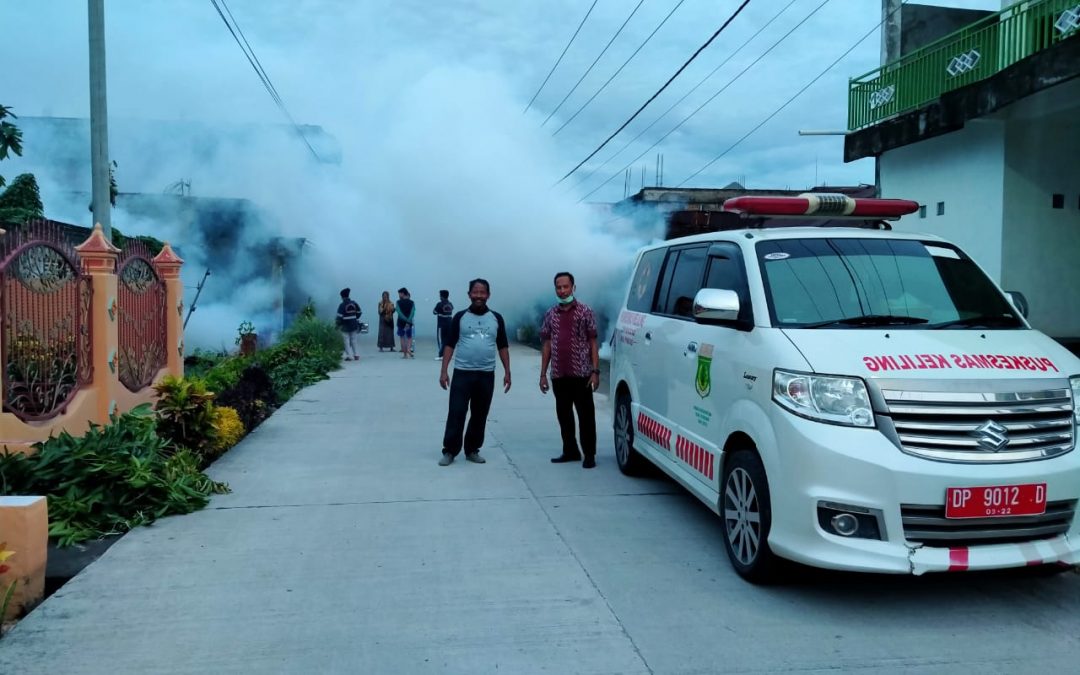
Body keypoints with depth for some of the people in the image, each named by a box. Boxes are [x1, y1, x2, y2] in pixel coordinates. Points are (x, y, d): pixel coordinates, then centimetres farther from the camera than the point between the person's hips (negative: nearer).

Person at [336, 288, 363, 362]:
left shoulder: (342, 305, -14)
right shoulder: (354, 303, 2)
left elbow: (339, 316, -16)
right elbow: (359, 313, 8)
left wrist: (337, 324, -3)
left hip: (345, 326, -4)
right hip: (354, 325, 4)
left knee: (347, 340, 3)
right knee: (353, 340, 13)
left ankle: (348, 355, -1)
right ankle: (355, 355, 13)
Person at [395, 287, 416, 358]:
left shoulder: (398, 302, -5)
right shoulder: (411, 302, 1)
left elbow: (399, 313, -15)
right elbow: (412, 313, -11)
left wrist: (406, 320, -18)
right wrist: (408, 321, -20)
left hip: (401, 322, -2)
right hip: (409, 322, 2)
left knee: (402, 338, 7)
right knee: (409, 337, 13)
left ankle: (405, 354, 6)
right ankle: (409, 349, -12)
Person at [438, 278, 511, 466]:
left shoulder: (496, 318, 6)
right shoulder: (460, 317, 1)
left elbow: (503, 347, 10)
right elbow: (449, 345, 2)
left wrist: (507, 371, 3)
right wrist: (443, 371, -4)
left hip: (486, 375, 2)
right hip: (462, 373, -2)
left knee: (480, 415, 8)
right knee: (456, 413, -3)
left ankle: (472, 450, 20)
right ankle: (449, 451, 6)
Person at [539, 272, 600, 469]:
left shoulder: (585, 311, 0)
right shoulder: (551, 314, 9)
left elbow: (592, 343, -1)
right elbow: (546, 344, 12)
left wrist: (595, 371, -8)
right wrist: (543, 374, 8)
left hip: (581, 373, -4)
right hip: (558, 375, 4)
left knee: (586, 415, -1)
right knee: (563, 415, 11)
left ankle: (589, 454, 5)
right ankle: (570, 451, 22)